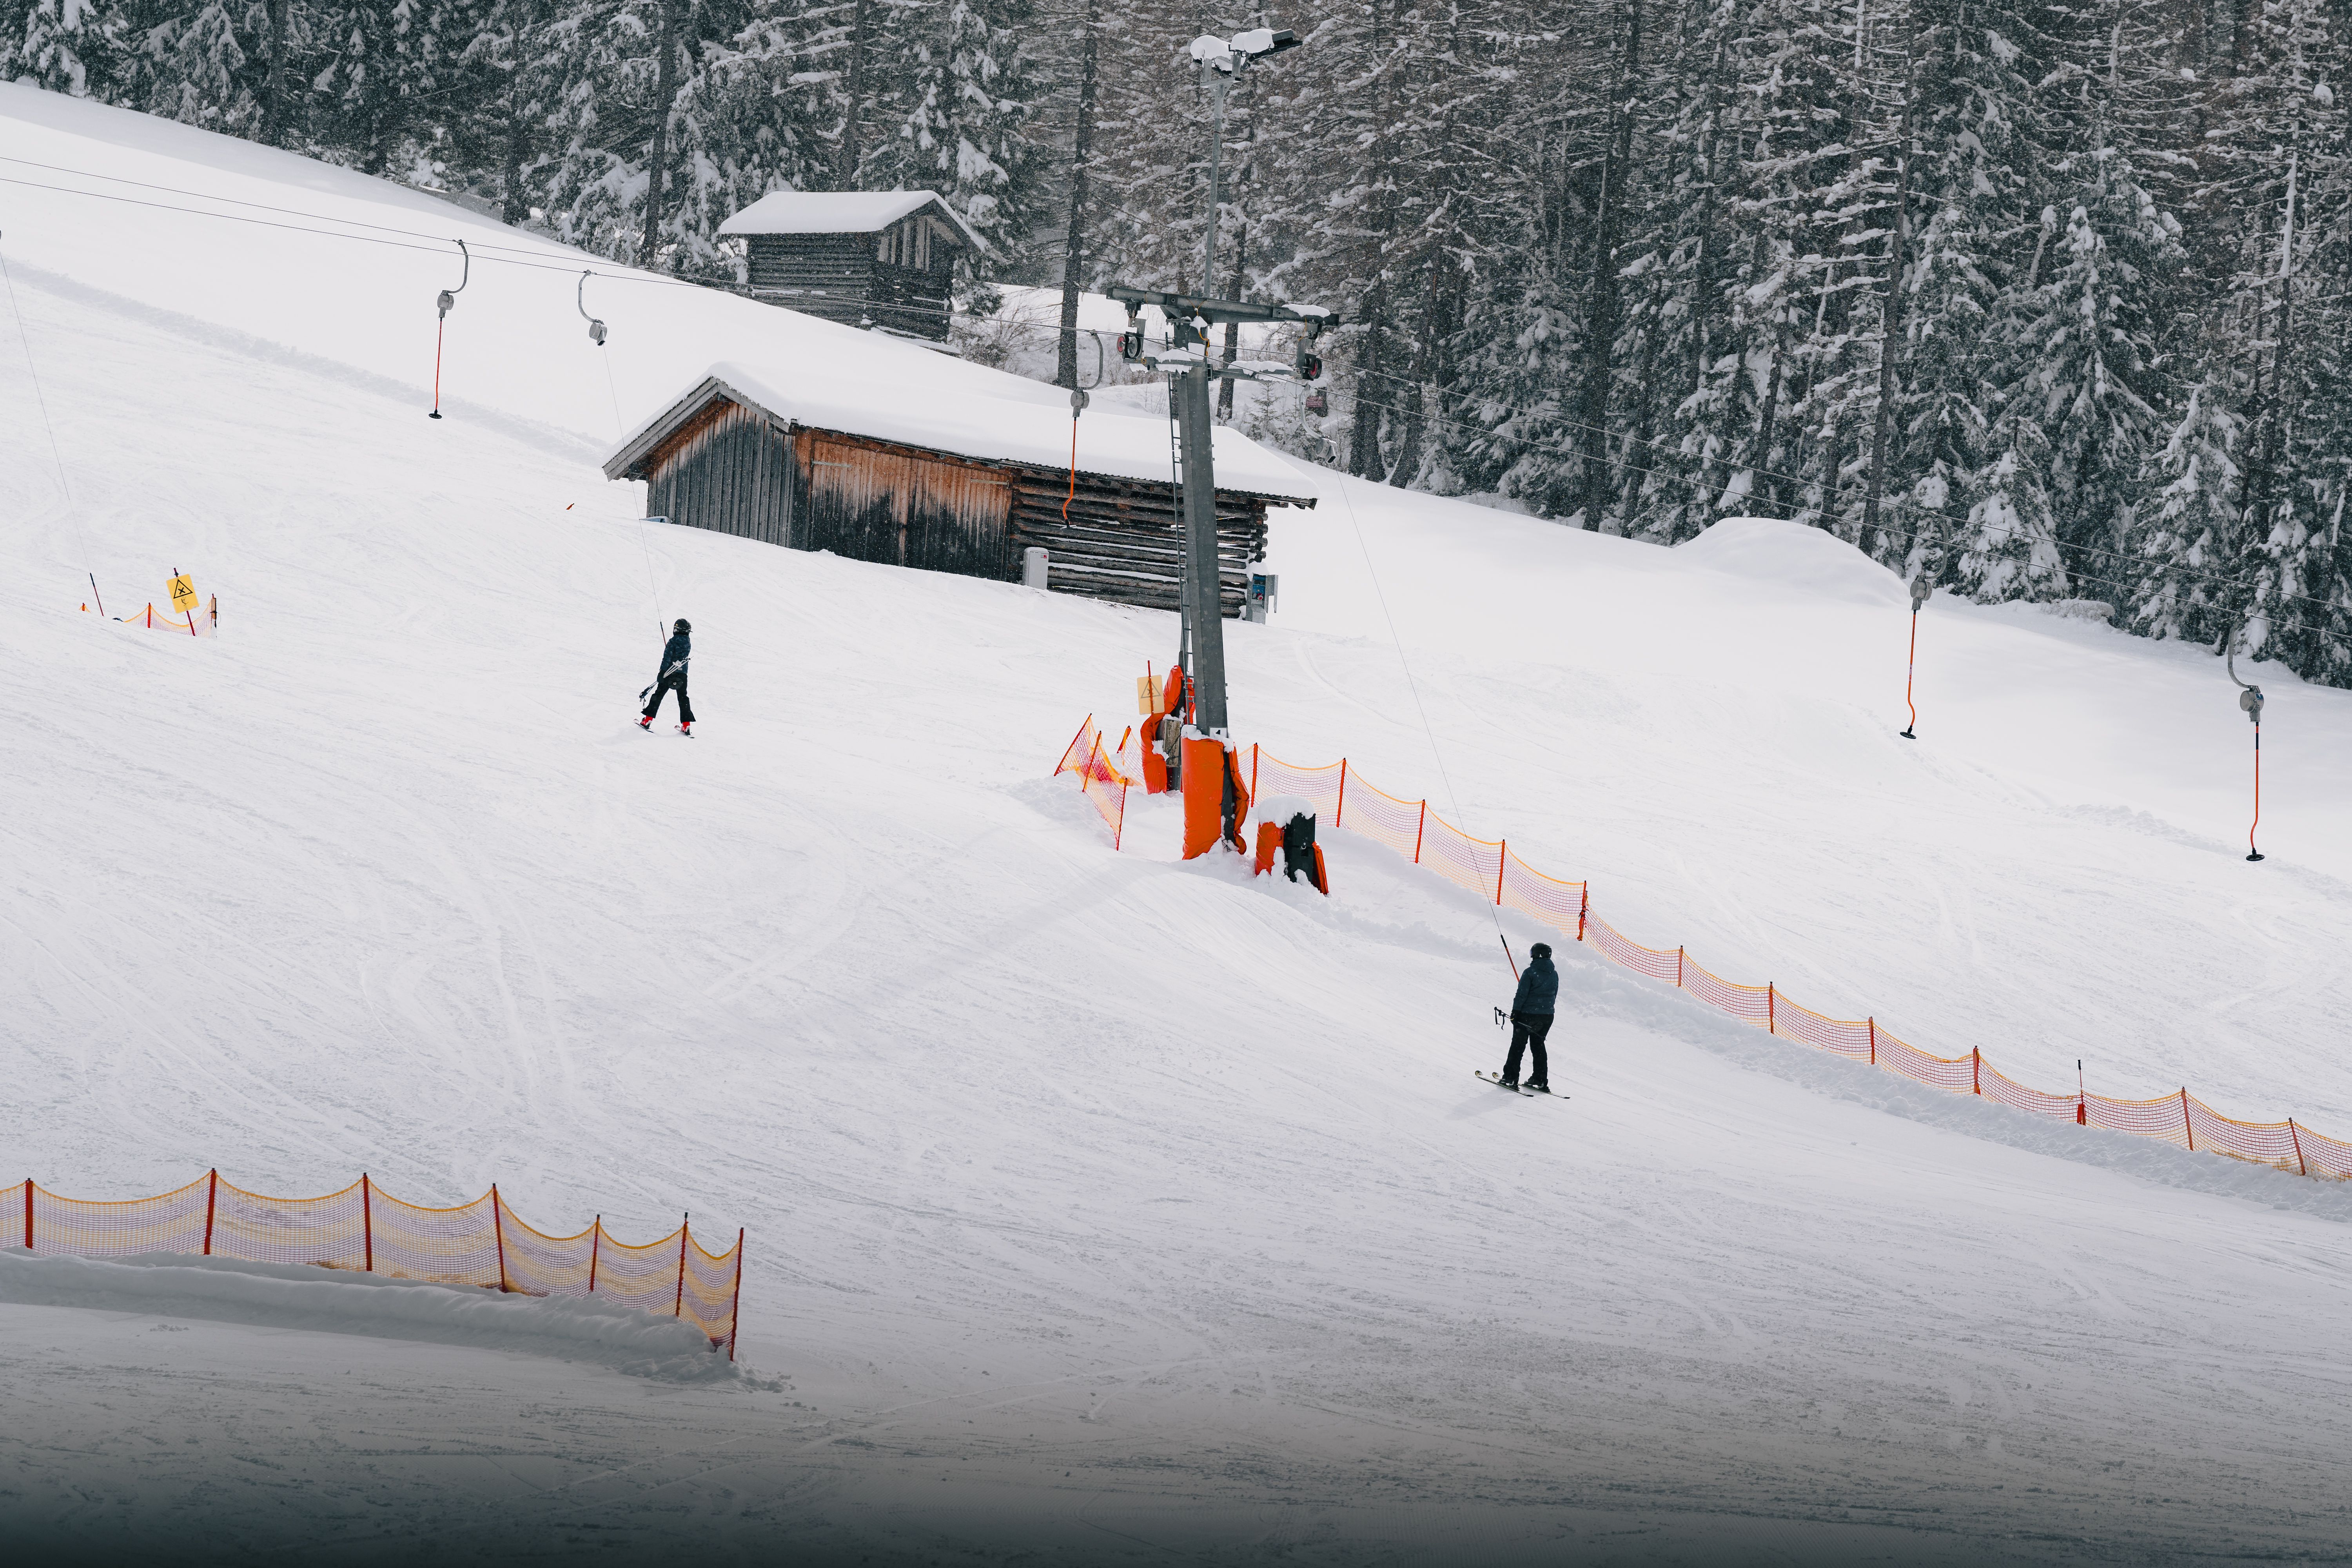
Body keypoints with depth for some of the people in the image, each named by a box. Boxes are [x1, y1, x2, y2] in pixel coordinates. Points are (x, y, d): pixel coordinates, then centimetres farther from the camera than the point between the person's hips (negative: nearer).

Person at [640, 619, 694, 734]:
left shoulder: (673, 642, -12)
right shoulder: (688, 644, 6)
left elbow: (667, 658, -16)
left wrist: (662, 672, -15)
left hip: (670, 673, -5)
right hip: (683, 675, 5)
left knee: (659, 695, 3)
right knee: (683, 698, 10)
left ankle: (648, 720, 2)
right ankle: (686, 726, 3)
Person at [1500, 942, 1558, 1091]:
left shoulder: (1531, 972, -13)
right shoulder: (1554, 974, 6)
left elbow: (1522, 994, -15)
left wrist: (1516, 1011, -10)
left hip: (1528, 1014, -6)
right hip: (1547, 1016, 6)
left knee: (1518, 1045, 3)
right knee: (1538, 1045, 17)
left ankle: (1511, 1077, 0)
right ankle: (1540, 1080, 14)